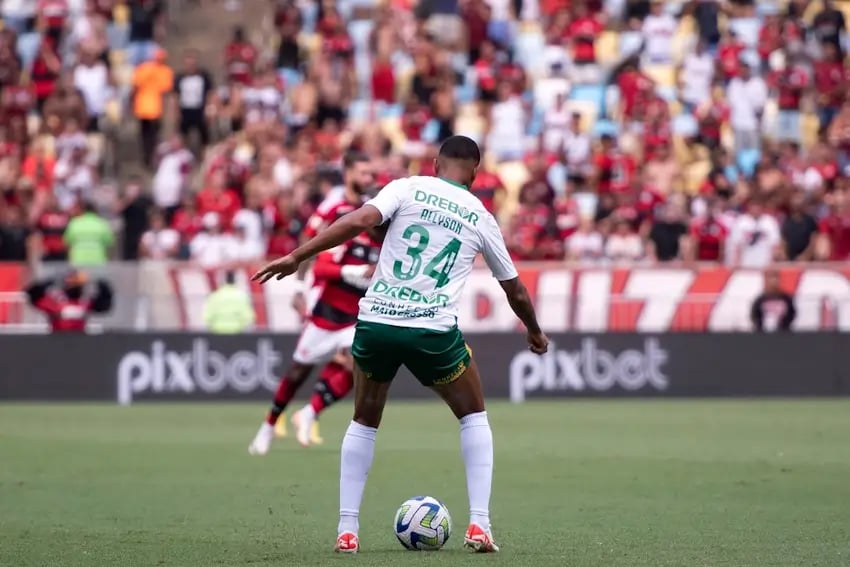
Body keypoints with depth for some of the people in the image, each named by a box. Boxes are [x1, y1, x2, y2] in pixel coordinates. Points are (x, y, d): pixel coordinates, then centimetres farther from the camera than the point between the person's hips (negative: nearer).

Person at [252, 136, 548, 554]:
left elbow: (359, 221, -12)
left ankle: (346, 531, 14)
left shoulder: (408, 188, 7)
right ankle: (479, 526, 10)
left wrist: (296, 256, -9)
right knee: (473, 416, 22)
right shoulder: (481, 218, 13)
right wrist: (535, 333, 43)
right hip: (433, 331, 0)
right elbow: (515, 291, 25)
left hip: (376, 322, 0)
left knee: (364, 422, 22)